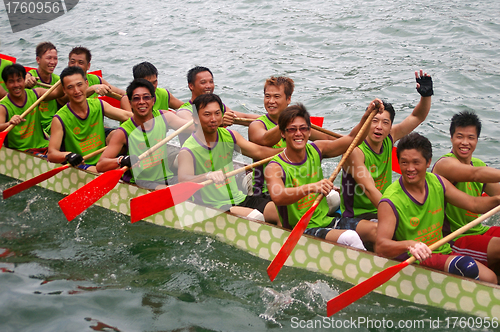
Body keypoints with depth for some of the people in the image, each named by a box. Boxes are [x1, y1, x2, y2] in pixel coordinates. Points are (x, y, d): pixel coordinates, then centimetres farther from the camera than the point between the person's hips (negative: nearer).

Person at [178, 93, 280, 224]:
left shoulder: (229, 136, 8)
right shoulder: (188, 151, -13)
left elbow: (259, 152, 7)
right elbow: (183, 180, -30)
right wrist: (207, 176, -50)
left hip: (239, 199, 6)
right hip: (214, 207, -6)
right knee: (255, 217, -30)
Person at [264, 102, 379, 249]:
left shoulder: (315, 151, 5)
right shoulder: (275, 167, -14)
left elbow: (352, 139, 8)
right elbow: (277, 196, -35)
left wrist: (366, 117, -9)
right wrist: (311, 187, -48)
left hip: (327, 221, 7)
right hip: (301, 231, -6)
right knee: (349, 238, -32)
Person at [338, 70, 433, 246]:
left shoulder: (389, 139, 3)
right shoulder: (355, 150, -17)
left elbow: (418, 117, 12)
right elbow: (370, 190, -26)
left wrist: (426, 94, -8)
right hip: (354, 217, -7)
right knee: (377, 231, -39)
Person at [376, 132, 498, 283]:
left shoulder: (438, 183, 4)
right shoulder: (390, 201, -17)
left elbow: (474, 204, 6)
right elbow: (380, 246, -27)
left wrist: (496, 199, -15)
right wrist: (409, 244, -46)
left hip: (444, 252, 6)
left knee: (490, 279, -12)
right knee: (466, 266, -27)